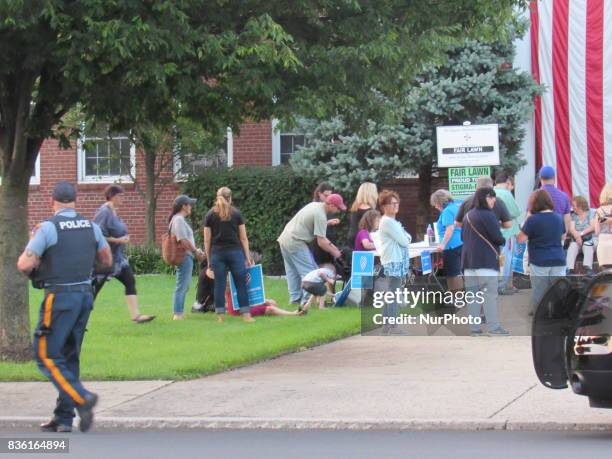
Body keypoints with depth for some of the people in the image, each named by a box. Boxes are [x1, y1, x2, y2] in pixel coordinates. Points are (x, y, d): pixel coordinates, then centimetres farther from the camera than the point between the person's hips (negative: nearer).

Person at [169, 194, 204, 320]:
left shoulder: (180, 219, 19)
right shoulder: (179, 219, -13)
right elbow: (183, 240, -20)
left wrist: (196, 250, 11)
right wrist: (195, 251, -12)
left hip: (186, 257, 11)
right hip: (184, 257, -11)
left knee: (184, 287, 16)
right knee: (182, 287, -8)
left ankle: (179, 313, 21)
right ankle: (178, 314, -7)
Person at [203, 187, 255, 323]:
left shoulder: (210, 215, 5)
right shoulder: (236, 214, 3)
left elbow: (207, 241, 4)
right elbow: (243, 238, 2)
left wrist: (209, 260, 10)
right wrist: (248, 257, 6)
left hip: (217, 253, 1)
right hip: (235, 252, -1)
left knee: (219, 285, 3)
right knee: (241, 284, 3)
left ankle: (220, 315, 3)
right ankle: (246, 314, 0)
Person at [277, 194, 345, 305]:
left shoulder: (315, 205, 11)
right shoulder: (320, 216, -18)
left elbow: (319, 234, 18)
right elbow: (321, 242, -16)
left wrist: (331, 245, 14)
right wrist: (334, 252, -3)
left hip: (284, 238, 10)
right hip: (296, 243, -10)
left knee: (292, 271, 15)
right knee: (308, 272, -7)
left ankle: (295, 298, 19)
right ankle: (307, 299, -11)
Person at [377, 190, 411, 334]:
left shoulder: (392, 221, 20)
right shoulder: (387, 221, -13)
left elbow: (407, 238, 20)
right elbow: (403, 241, -14)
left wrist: (406, 237, 0)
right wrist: (406, 238, 5)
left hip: (397, 262, 10)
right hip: (393, 263, -10)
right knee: (392, 295, -11)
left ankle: (387, 326, 14)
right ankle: (391, 327, -12)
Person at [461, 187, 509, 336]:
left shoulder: (468, 216, 13)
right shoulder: (488, 215, -12)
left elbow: (463, 236, 22)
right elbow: (497, 237, -15)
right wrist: (503, 241, 5)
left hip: (469, 261, 8)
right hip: (486, 261, -8)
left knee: (472, 295, 7)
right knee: (490, 294, -5)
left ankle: (474, 328, 7)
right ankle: (494, 328, -7)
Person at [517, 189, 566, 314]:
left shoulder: (533, 219, -11)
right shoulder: (559, 218, 5)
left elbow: (520, 239, -6)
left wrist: (527, 219, 2)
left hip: (539, 262, -4)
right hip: (558, 261, 4)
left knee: (539, 293, 5)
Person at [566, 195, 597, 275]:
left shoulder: (591, 213, 4)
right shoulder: (573, 216, 13)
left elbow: (593, 227, -9)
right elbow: (571, 229, -2)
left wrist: (581, 234, -19)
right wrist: (577, 236, -23)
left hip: (590, 239, -2)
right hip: (576, 240, 2)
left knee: (587, 246, -35)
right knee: (572, 247, -29)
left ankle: (588, 268, -51)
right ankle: (569, 268, -44)